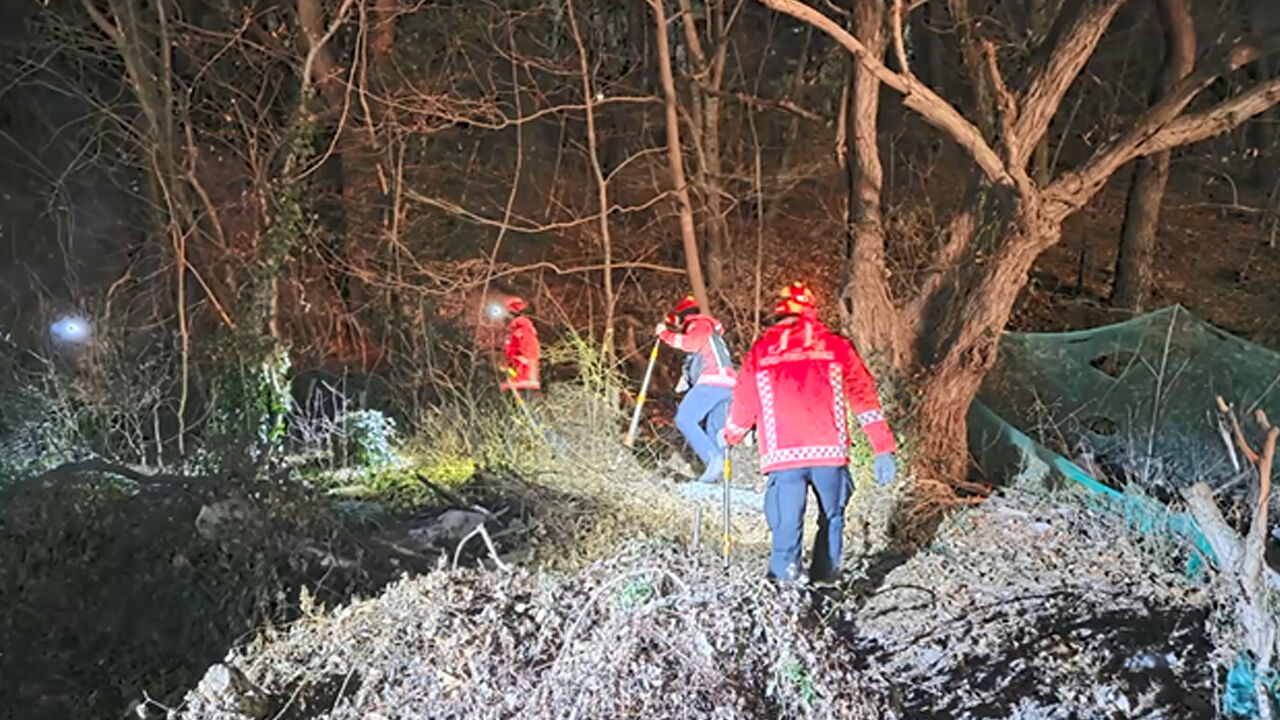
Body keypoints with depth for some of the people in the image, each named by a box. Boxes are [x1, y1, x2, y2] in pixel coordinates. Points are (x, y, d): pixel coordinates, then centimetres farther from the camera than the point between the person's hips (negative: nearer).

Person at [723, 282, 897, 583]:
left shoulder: (760, 352, 13)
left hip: (782, 456, 0)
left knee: (786, 529, 3)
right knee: (831, 519, 18)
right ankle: (824, 581, 19)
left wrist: (729, 437, 42)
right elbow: (864, 397, 5)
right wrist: (883, 450, 5)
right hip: (829, 452, 0)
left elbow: (743, 404, 22)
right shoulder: (836, 347, 11)